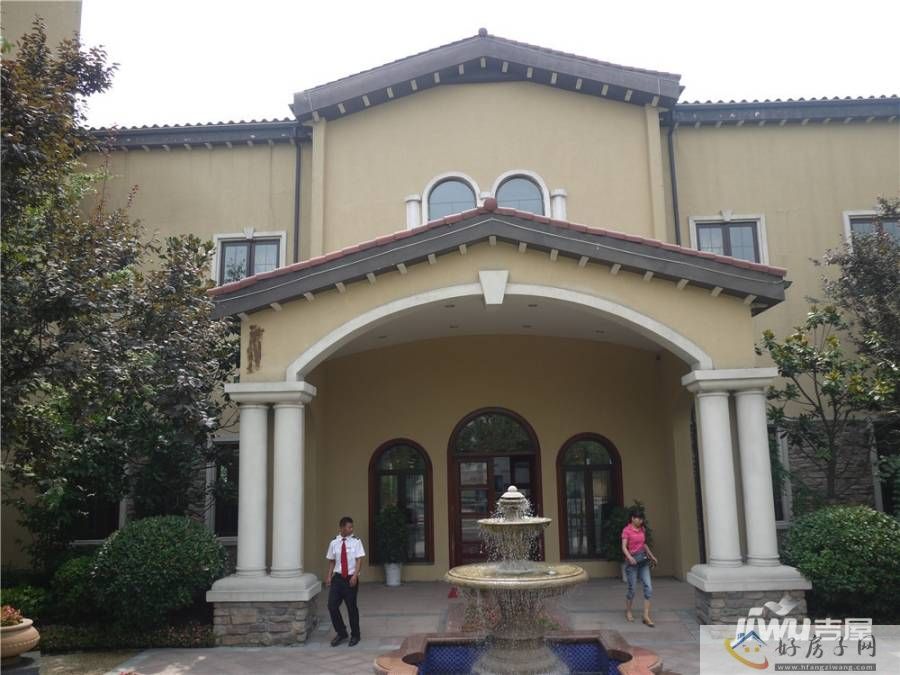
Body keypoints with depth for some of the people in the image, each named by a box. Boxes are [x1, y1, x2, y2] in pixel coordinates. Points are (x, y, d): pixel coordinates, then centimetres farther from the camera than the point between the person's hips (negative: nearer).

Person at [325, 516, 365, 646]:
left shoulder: (356, 542, -6)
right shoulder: (334, 543, 1)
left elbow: (359, 560, -8)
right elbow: (331, 561, 8)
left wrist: (355, 576, -18)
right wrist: (329, 576, -1)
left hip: (351, 578, -2)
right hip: (337, 578, 2)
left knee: (352, 607, 7)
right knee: (332, 606, -2)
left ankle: (355, 635, 27)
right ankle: (341, 633, 21)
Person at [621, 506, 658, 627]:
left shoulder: (642, 529, 10)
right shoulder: (626, 530, -9)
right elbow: (624, 547, -15)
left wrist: (652, 556, 24)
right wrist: (629, 557, -30)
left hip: (643, 560, 6)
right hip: (632, 561, -6)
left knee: (648, 587, -5)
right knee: (632, 589, 2)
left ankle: (646, 616, -3)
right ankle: (628, 611, 24)